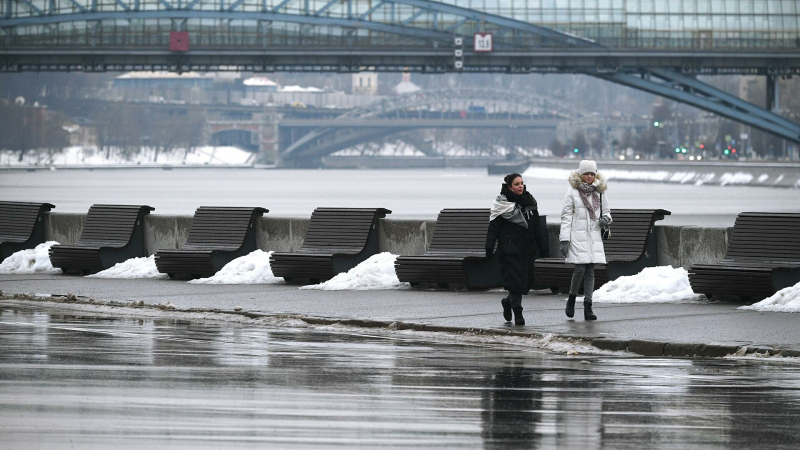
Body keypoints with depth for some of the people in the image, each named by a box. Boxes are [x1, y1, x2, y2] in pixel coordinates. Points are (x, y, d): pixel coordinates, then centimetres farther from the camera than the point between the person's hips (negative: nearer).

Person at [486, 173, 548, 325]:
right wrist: (489, 248, -12)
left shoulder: (529, 202, 12)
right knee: (515, 279, -11)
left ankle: (508, 302, 31)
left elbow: (537, 227, 16)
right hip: (510, 249, -5)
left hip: (527, 249, 5)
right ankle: (518, 314, -4)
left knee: (526, 281, 5)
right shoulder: (502, 204, -4)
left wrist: (543, 247, 14)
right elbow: (493, 227, -5)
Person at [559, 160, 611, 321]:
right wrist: (564, 240, -8)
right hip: (578, 236, -4)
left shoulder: (599, 191, 10)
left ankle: (588, 306, 2)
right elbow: (566, 216, -3)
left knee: (590, 272, 1)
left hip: (594, 236, 4)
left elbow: (606, 210, 23)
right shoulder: (573, 192, -2)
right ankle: (572, 298, 11)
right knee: (580, 269, -13)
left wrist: (606, 219, -2)